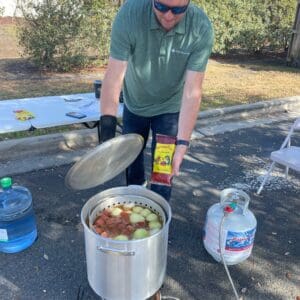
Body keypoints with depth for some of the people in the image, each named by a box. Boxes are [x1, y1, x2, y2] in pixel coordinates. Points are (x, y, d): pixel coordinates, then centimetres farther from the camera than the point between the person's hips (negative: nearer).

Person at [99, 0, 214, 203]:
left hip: (170, 107, -1)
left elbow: (192, 92, -30)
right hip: (134, 104, 2)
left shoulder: (202, 29, -29)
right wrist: (107, 129, -41)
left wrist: (182, 144, -38)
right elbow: (114, 76, -32)